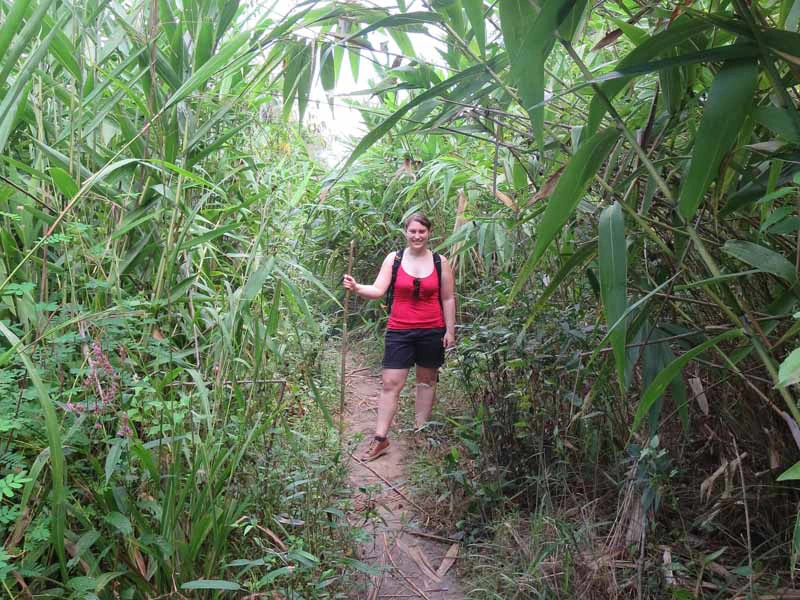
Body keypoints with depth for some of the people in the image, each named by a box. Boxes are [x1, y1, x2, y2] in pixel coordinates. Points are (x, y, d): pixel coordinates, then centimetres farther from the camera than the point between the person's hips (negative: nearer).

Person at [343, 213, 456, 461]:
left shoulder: (440, 262, 2)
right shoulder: (393, 259, 0)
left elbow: (448, 299, 5)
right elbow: (378, 290, -6)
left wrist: (450, 330, 1)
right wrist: (357, 288, -26)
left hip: (432, 331, 1)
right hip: (399, 331, -1)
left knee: (427, 380, 12)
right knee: (390, 384, -3)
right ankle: (380, 439, 3)